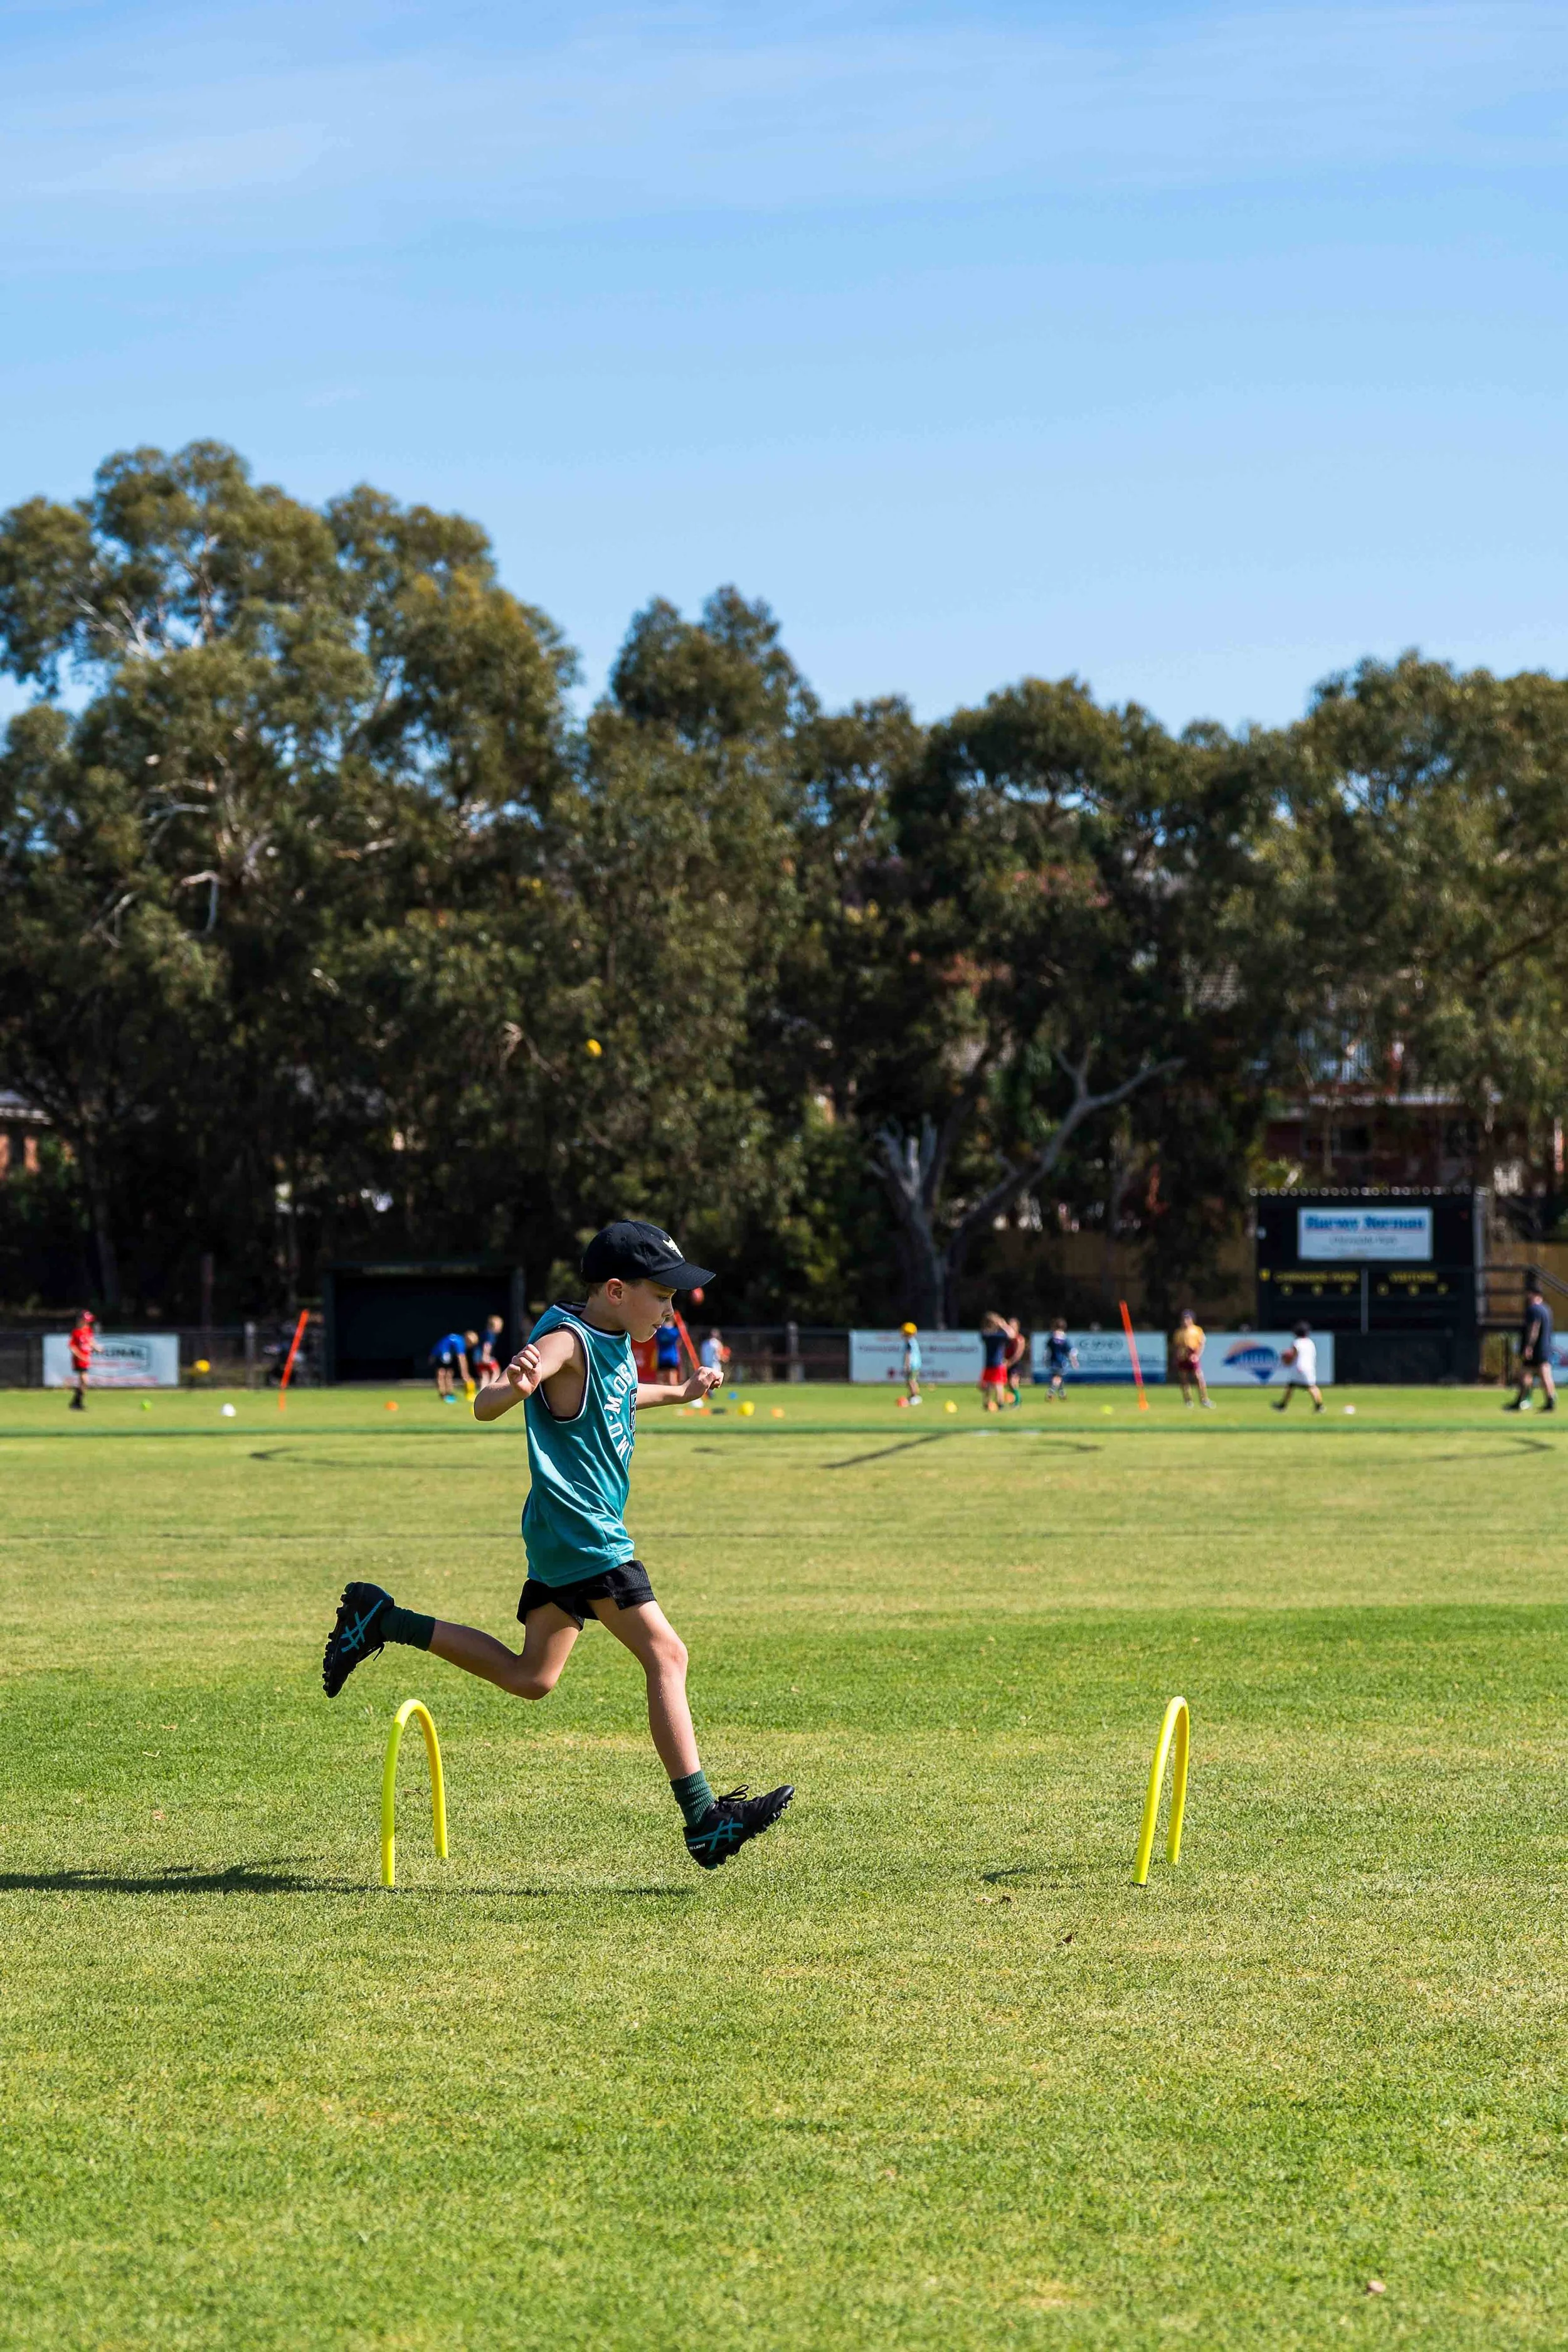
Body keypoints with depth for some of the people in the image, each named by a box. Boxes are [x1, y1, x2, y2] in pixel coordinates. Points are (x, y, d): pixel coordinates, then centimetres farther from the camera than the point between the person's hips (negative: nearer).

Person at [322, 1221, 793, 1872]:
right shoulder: (566, 1341, -16)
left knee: (530, 1678, 16)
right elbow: (485, 1407, -28)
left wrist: (679, 1393, 37)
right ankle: (703, 1820, -16)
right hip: (580, 1532, -10)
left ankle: (382, 1621, 23)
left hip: (570, 1538, 10)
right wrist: (513, 1387, -49)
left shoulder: (615, 1345, 12)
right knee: (666, 1655, -14)